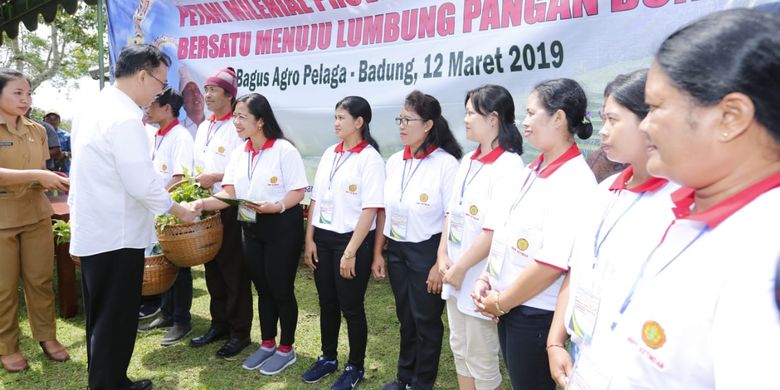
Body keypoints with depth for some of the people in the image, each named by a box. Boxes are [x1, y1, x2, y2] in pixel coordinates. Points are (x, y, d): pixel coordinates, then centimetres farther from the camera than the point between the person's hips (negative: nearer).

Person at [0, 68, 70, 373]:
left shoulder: (37, 131, 6)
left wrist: (55, 181, -6)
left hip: (37, 215, 4)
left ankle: (46, 336, 25)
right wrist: (37, 176, -27)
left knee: (40, 280, 11)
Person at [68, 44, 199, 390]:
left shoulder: (94, 109, 11)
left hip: (93, 231, 10)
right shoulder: (125, 118, -20)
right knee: (116, 322, 4)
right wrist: (179, 210, -8)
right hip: (116, 235, -10)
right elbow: (142, 185, -23)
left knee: (102, 319, 20)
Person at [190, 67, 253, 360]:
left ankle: (239, 332, 15)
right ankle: (219, 324, 30)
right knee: (212, 268, 16)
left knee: (234, 270, 1)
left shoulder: (237, 128, -11)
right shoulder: (204, 127, 15)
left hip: (230, 208, -8)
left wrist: (215, 178, -18)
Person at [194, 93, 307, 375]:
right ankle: (267, 344, 33)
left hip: (282, 227, -6)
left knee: (281, 289, 3)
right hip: (251, 228, 7)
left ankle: (286, 349, 21)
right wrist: (202, 204, -12)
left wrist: (275, 207, -30)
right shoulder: (238, 154, 8)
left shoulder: (284, 150, -13)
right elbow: (229, 193, 3)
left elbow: (298, 192, -14)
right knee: (263, 289, 16)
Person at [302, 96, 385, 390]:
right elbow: (316, 199, 11)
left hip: (351, 240, -6)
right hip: (322, 238, 6)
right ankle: (328, 358, 36)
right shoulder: (329, 154, 8)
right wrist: (309, 238, 5)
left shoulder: (370, 158, -11)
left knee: (351, 307, 7)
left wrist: (350, 252, -17)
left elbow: (370, 209, -16)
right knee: (327, 303, 17)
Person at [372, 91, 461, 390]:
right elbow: (384, 211, 8)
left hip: (427, 250, -5)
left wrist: (441, 264, -15)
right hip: (396, 249, 6)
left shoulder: (446, 164, -15)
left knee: (426, 320, 11)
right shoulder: (394, 162, 4)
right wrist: (378, 253, 8)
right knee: (405, 318, 19)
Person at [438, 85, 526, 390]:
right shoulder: (468, 162, 8)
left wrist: (461, 267, -15)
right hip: (455, 273, 8)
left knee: (481, 360, 9)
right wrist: (443, 256, 0)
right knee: (460, 349, 21)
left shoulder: (508, 167, -18)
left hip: (479, 279, -8)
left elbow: (496, 230, -22)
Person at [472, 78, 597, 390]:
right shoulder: (531, 172, 6)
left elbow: (553, 263, -24)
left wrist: (500, 303, -14)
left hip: (536, 315, -7)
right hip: (508, 306, 8)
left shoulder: (575, 183, -21)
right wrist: (486, 279, 1)